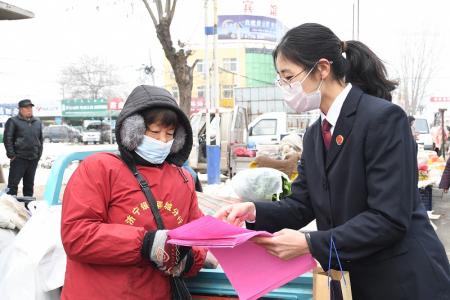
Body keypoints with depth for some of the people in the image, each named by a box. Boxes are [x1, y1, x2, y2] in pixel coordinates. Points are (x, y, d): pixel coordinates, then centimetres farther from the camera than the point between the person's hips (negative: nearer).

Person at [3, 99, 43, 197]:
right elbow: (7, 139, -6)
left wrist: (39, 154, 10)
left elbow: (40, 139, 18)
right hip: (19, 158, -5)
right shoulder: (13, 121, -2)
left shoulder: (37, 122, 13)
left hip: (34, 159, 5)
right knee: (13, 183, -3)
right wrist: (11, 155, -11)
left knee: (29, 184, 12)